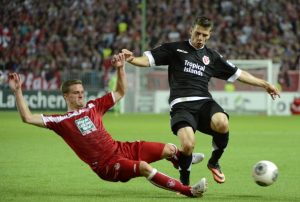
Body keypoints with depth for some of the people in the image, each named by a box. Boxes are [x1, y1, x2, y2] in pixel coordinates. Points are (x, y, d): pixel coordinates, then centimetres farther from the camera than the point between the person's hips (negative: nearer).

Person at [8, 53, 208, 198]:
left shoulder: (93, 107, 11)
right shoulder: (61, 121, -2)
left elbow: (120, 92, 19)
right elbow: (28, 118, -10)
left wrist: (120, 68, 6)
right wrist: (18, 91, -14)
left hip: (122, 149, 6)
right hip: (107, 165, -6)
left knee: (169, 149, -3)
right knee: (144, 167, -34)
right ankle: (189, 191, -34)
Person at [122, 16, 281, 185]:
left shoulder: (212, 56, 21)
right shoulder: (175, 49, 12)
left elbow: (238, 74, 27)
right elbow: (147, 60, 4)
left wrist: (264, 84, 25)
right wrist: (131, 59, -18)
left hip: (204, 102, 3)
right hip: (181, 105, -3)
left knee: (222, 123, -33)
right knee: (188, 145, -30)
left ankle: (214, 162, -2)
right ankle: (184, 183, 1)